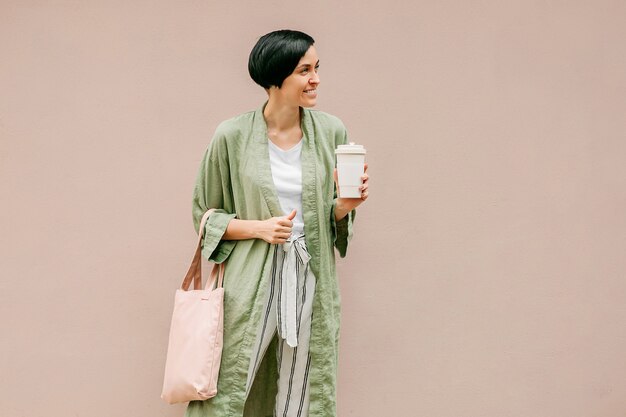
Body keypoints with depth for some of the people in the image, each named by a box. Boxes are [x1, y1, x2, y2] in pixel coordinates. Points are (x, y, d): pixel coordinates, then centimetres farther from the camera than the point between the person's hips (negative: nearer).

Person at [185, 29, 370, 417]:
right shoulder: (232, 136, -5)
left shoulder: (331, 131, 4)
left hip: (311, 282, 3)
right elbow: (206, 212, 5)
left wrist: (347, 203, -9)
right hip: (250, 281, -3)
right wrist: (258, 228, -11)